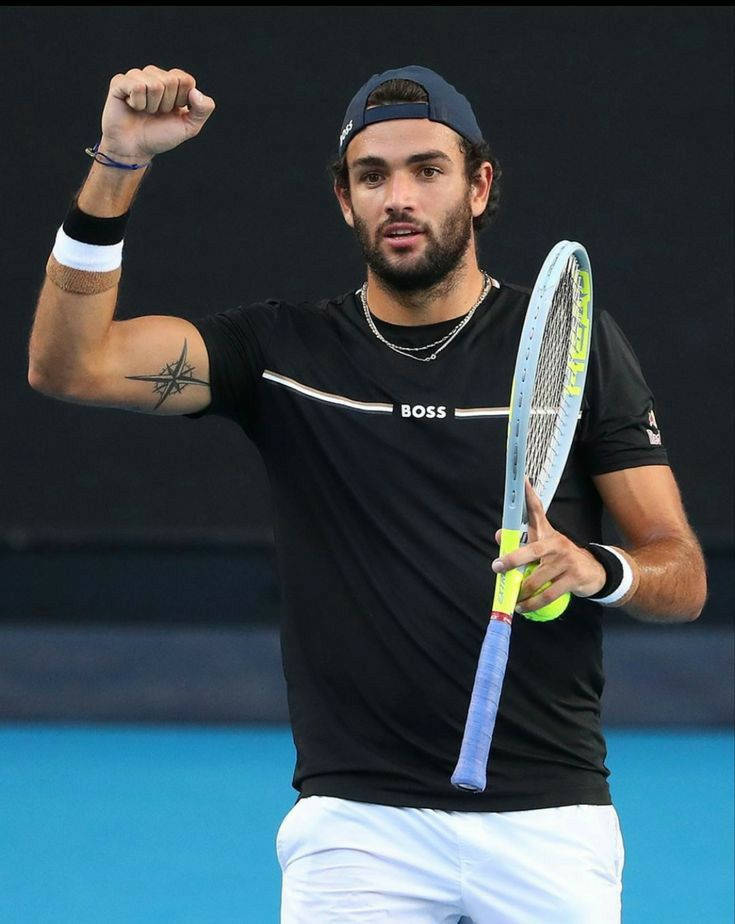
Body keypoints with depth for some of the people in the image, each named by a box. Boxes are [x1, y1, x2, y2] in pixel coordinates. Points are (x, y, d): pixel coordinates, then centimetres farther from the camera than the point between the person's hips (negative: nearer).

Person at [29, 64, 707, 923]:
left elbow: (683, 575, 4)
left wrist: (595, 569, -19)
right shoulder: (283, 349, 4)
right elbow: (67, 362, -8)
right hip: (355, 821, 0)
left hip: (546, 820, 0)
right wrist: (119, 164, -17)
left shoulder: (576, 342, 3)